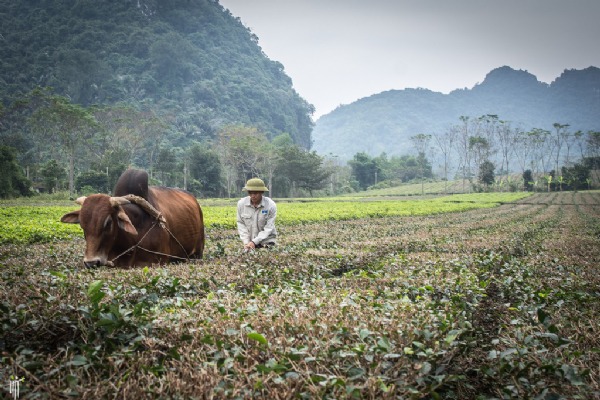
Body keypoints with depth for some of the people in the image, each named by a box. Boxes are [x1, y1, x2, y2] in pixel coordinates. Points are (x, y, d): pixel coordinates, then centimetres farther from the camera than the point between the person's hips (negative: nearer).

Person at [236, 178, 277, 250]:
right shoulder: (241, 203, -8)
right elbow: (241, 224, -1)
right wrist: (246, 241, -12)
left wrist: (254, 242, -22)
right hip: (249, 241, 2)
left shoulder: (271, 205, -15)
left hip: (267, 241, -2)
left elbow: (269, 228, -15)